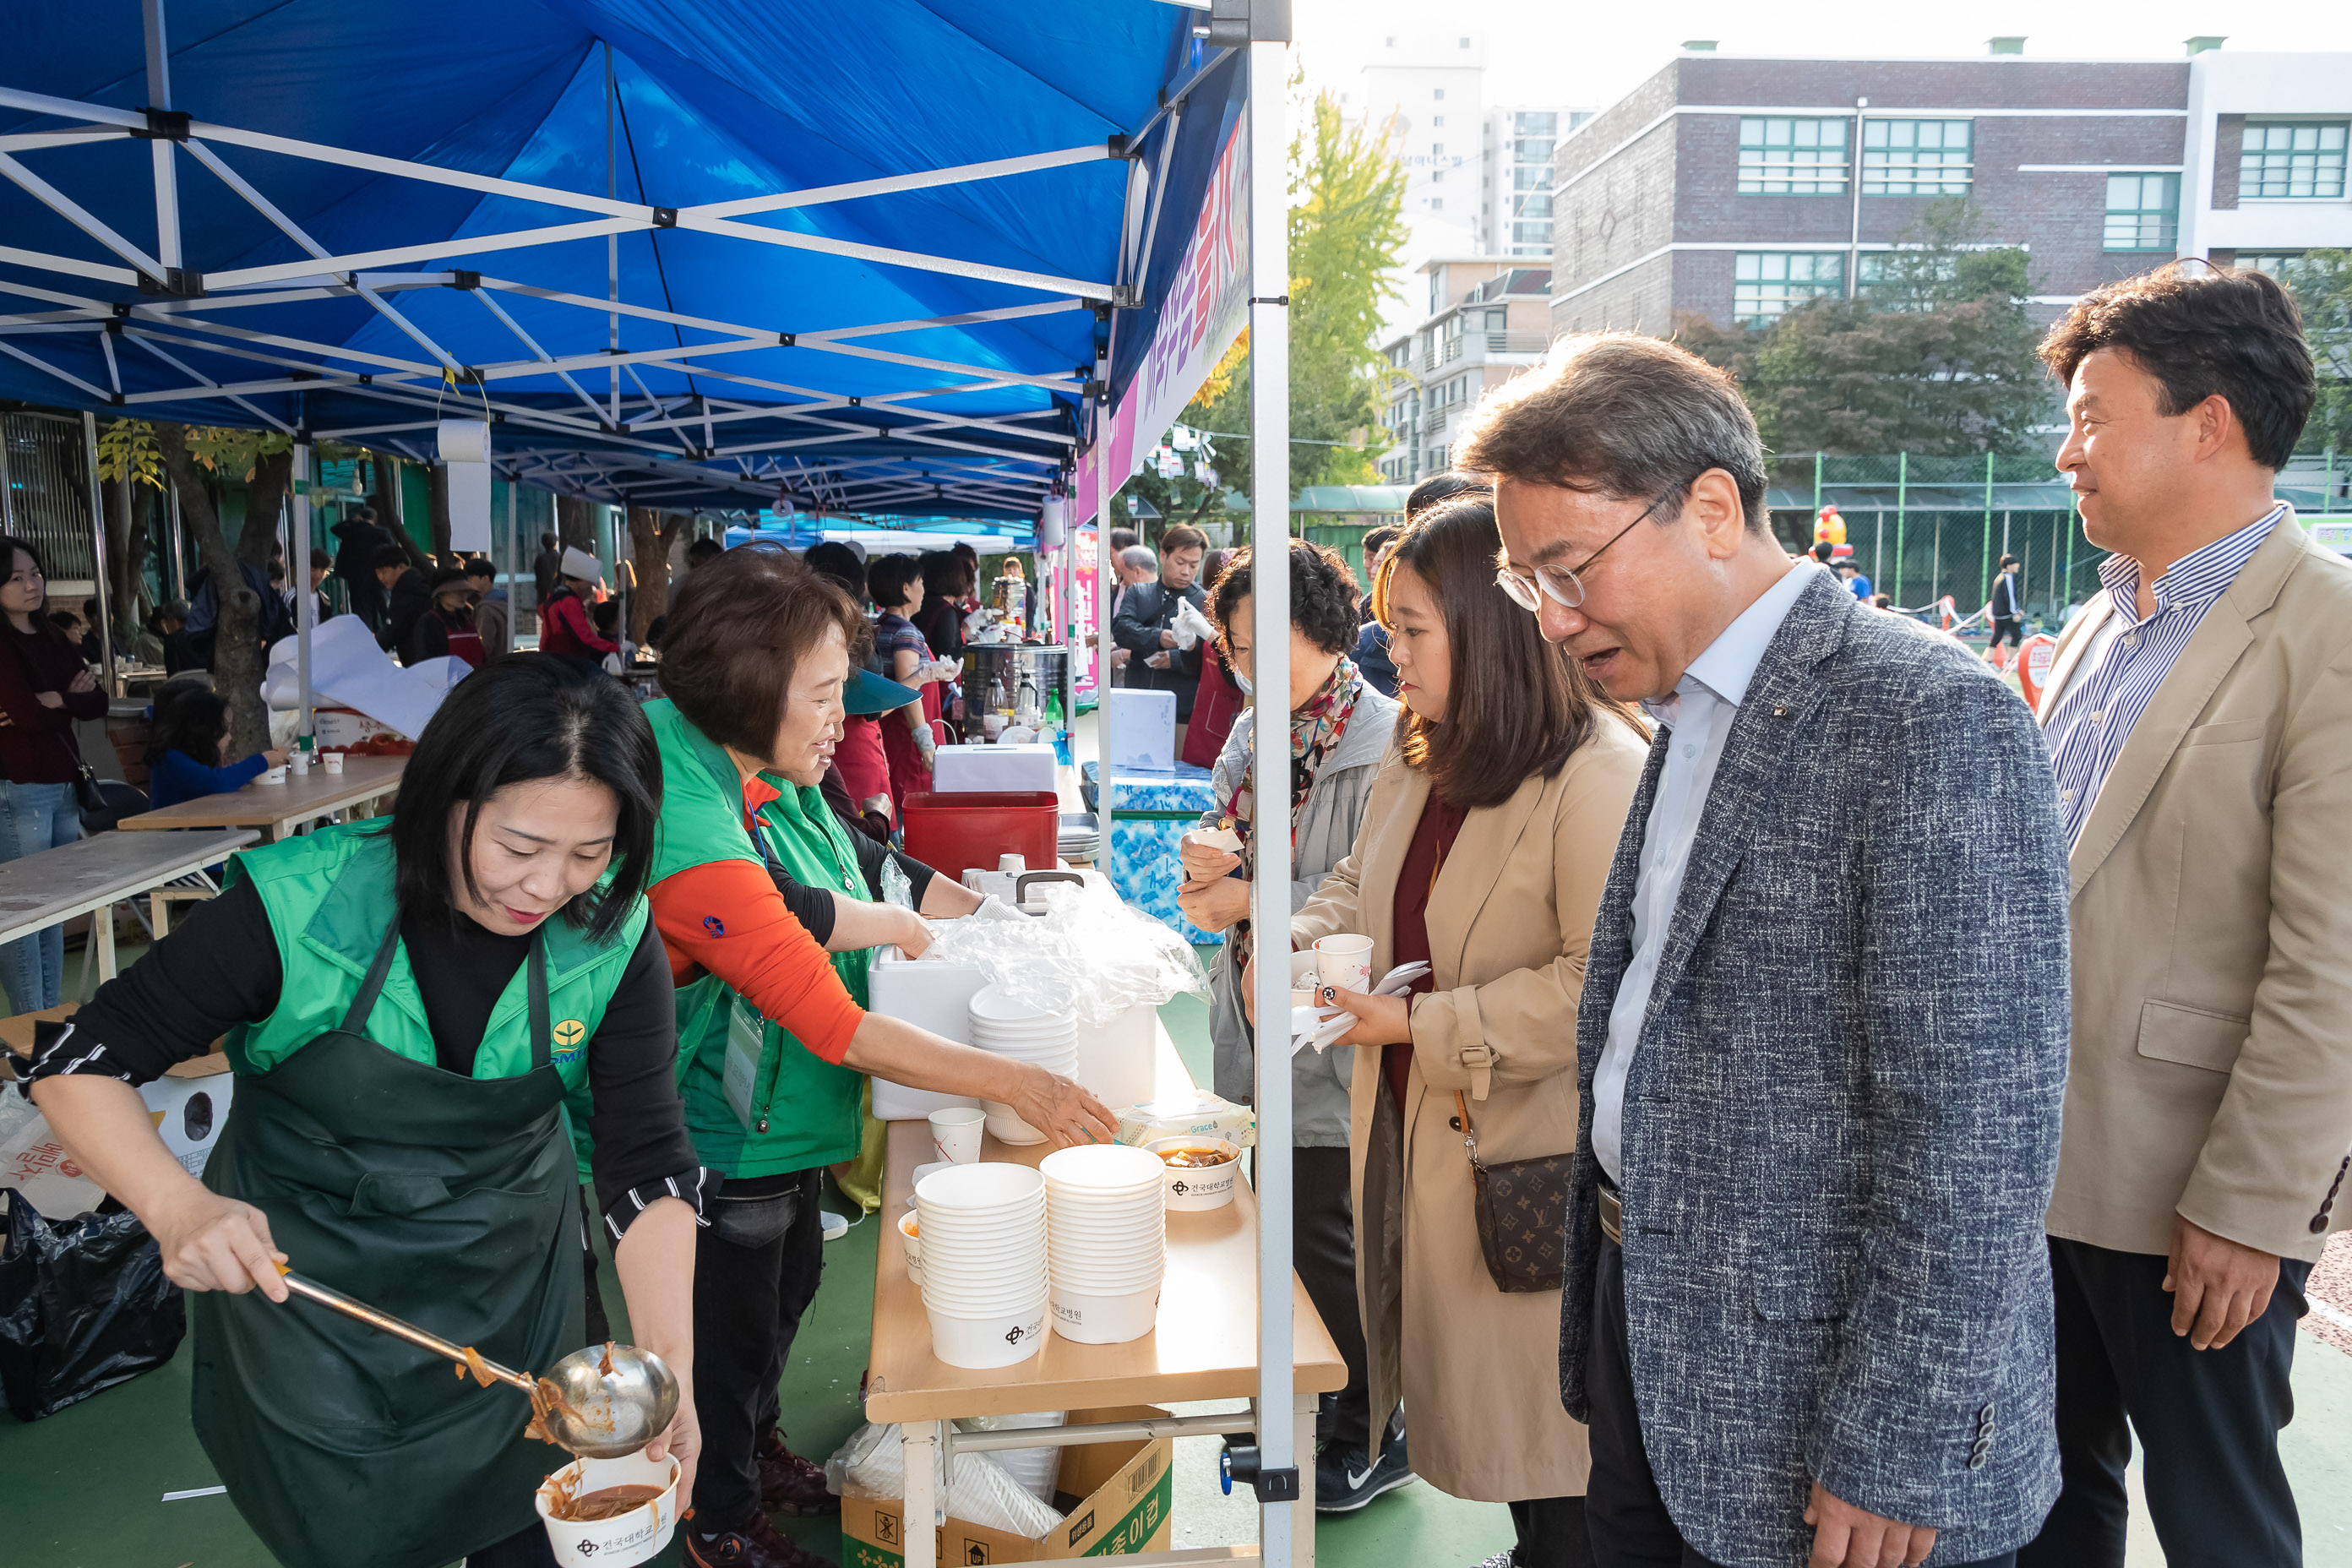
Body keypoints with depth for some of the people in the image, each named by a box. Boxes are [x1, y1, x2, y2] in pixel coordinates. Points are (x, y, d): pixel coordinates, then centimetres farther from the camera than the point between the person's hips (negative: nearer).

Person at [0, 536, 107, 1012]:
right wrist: (69, 698, -2)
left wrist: (49, 702, -9)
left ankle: (51, 1017, 20)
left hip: (64, 786, 8)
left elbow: (98, 703, 8)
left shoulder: (51, 638, 13)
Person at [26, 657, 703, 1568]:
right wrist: (177, 1207, -35)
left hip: (506, 1282, 2)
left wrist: (668, 1359, -32)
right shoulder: (297, 904, -25)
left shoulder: (616, 944, -19)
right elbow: (78, 1064, -17)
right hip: (299, 1280, -2)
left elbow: (649, 1166, -19)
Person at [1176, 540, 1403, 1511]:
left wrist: (1251, 902, -21)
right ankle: (1304, 1405, 38)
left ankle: (1371, 1439, 24)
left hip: (1332, 1037, -8)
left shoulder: (1384, 742, -16)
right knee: (1281, 1229, 18)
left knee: (1326, 1244, 3)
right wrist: (1209, 858, -7)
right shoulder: (1255, 733, 10)